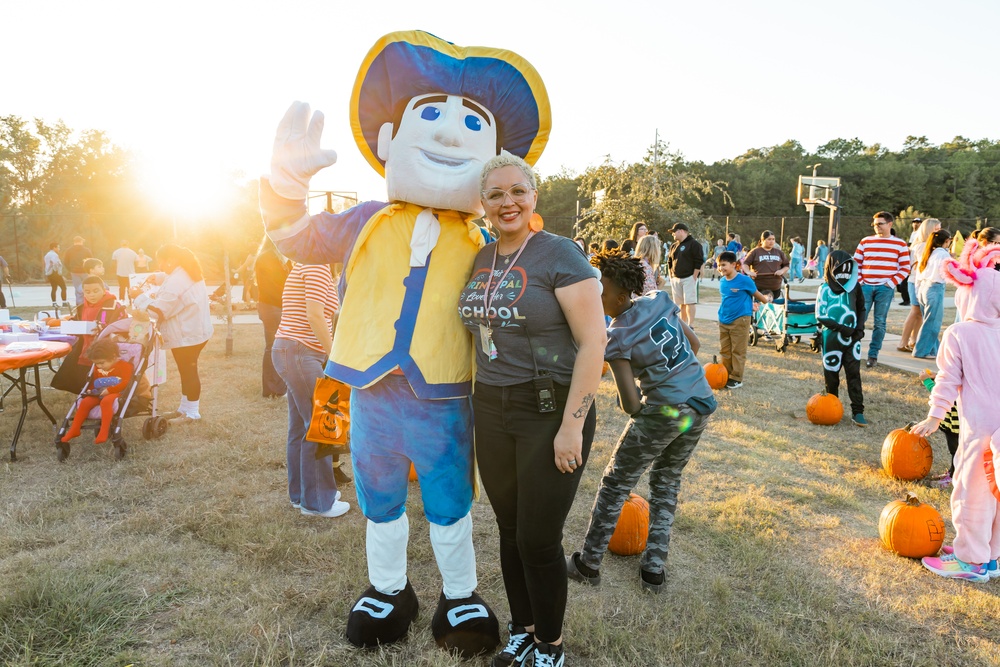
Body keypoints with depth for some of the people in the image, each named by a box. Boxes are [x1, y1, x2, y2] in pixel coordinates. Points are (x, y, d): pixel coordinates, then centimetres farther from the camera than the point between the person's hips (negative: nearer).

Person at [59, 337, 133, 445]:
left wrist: (109, 390, -25)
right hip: (99, 394, 7)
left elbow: (126, 383, -18)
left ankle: (104, 432, -38)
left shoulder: (124, 365, -8)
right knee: (85, 402, -16)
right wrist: (90, 390, 8)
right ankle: (74, 430, -4)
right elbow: (93, 381, 30)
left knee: (106, 401, -37)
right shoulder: (98, 368, 15)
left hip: (115, 392, -7)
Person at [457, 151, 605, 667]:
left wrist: (572, 426, -19)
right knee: (509, 531, 16)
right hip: (491, 412, 6)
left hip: (550, 412, -6)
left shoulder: (558, 255, -12)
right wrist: (477, 401, 13)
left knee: (538, 539, 3)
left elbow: (593, 341, -16)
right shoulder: (480, 260, 8)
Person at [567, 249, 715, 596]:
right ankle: (654, 569, 22)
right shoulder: (660, 301, 1)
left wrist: (630, 403, 6)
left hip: (662, 413, -6)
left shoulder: (617, 337, -15)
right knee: (666, 483, 21)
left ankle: (588, 563, 19)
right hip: (701, 406, 7)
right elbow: (694, 344, 12)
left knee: (615, 483, 10)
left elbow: (630, 405, -17)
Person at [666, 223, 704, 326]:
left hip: (689, 278, -7)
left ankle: (691, 326, -11)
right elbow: (670, 262, 23)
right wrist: (671, 276, 13)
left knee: (689, 302, -11)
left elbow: (699, 262, -10)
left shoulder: (694, 244, -5)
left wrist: (694, 278, -14)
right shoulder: (674, 246, 17)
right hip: (675, 278, 7)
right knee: (682, 303, 9)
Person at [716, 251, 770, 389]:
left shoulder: (744, 280, -13)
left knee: (738, 351, 1)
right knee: (724, 351, 11)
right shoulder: (722, 282, 5)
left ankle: (736, 379, 8)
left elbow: (756, 293, 2)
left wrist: (765, 299, 19)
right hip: (723, 320, 6)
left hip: (739, 320, -6)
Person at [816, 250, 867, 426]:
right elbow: (821, 316, -11)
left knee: (854, 373, 0)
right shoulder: (824, 288, -7)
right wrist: (841, 328, -20)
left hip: (852, 338, 2)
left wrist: (860, 327, 0)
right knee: (831, 374, 9)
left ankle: (857, 411, 2)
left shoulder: (854, 286, 3)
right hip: (832, 338, -2)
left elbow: (861, 309, 15)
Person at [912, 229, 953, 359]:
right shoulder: (944, 254, -9)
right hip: (935, 288, -8)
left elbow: (918, 272, 13)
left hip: (923, 287, 8)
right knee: (932, 322, -1)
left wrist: (918, 291, 18)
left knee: (929, 321, 14)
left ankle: (932, 349, 19)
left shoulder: (928, 252, 12)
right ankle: (922, 351, 2)